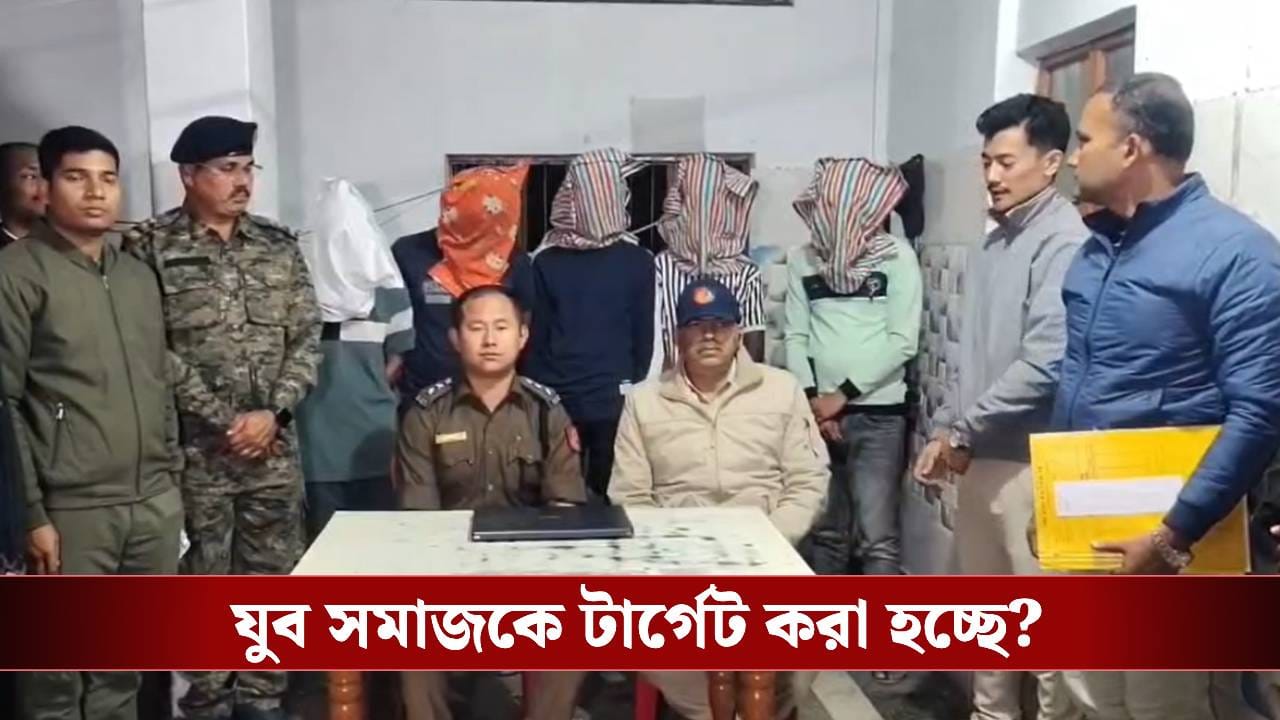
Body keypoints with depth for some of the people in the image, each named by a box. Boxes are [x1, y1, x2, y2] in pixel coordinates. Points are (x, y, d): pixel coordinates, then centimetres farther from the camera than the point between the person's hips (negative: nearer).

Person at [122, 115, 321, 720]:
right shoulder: (150, 247, -4)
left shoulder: (279, 246, 8)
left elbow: (307, 339, 5)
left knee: (273, 578, 10)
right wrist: (222, 421, -13)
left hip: (274, 447, 4)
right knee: (202, 585, 6)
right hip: (195, 448, -4)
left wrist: (272, 412, -8)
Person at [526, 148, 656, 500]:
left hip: (556, 398, 1)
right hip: (615, 397, 0)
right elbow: (644, 335, 0)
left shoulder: (546, 260, -4)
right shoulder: (638, 261, -5)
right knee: (610, 497, 9)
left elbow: (535, 335, 1)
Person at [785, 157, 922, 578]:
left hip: (878, 414, -3)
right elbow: (795, 337, 5)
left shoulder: (897, 256, -3)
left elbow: (903, 341, -8)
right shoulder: (803, 260, 6)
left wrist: (842, 393, -9)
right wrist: (812, 399, -7)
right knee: (826, 531, 12)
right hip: (819, 414, 3)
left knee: (878, 536, -7)